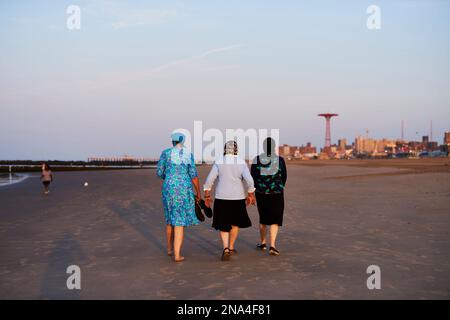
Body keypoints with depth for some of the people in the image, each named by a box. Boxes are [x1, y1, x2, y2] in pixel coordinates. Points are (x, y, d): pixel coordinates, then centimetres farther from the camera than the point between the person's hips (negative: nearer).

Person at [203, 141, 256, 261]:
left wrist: (207, 196, 3)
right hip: (237, 197, 0)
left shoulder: (218, 162, -4)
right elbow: (249, 180, -15)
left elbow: (209, 180, -7)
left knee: (223, 225, 9)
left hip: (222, 198, 0)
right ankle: (231, 247, 31)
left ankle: (226, 250, -10)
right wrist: (251, 195, -1)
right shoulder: (241, 162, -5)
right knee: (235, 222, 23)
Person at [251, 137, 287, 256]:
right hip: (277, 193, -2)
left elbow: (253, 177, -2)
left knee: (263, 218, 18)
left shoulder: (256, 160, -6)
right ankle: (272, 245, -9)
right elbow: (284, 177, 2)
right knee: (275, 220, 3)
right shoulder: (280, 160, -7)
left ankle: (263, 243, 30)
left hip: (261, 193, 2)